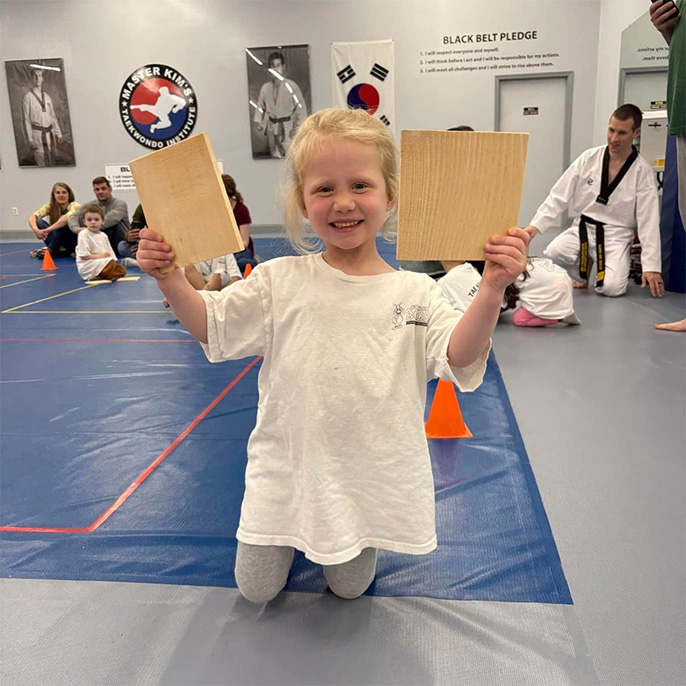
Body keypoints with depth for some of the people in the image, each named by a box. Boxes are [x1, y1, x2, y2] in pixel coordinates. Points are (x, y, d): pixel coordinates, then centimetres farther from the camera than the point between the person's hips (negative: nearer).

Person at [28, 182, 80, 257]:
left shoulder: (74, 206, -14)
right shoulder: (51, 206, -1)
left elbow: (68, 218, -36)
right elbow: (32, 217, -14)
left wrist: (47, 230, -38)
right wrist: (36, 230, -35)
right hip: (59, 243, 5)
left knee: (63, 223, -30)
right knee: (39, 221, -15)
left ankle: (51, 250, -19)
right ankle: (58, 250, -23)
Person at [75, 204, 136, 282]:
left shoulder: (103, 236, 15)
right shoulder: (83, 234, -7)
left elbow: (109, 253, 15)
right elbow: (83, 256, -15)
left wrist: (113, 259, -6)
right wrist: (100, 256, -13)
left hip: (102, 263, 8)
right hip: (87, 266, -8)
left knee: (122, 269, -10)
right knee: (110, 262, -32)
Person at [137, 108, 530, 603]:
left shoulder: (415, 293, -10)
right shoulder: (280, 281, -8)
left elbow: (460, 359, -20)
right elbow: (209, 325, -5)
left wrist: (492, 291, -35)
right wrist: (169, 277, -22)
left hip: (372, 474, 0)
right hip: (288, 466, 1)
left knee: (350, 588, 20)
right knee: (256, 590, 17)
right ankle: (294, 533, 45)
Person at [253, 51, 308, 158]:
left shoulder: (291, 85, -6)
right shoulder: (265, 88, 5)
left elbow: (301, 107, -6)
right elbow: (260, 106, 13)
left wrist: (298, 127, -12)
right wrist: (258, 122, 0)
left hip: (288, 128, -4)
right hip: (272, 128, 4)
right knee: (275, 156, 11)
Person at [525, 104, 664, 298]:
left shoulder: (642, 172, -8)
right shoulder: (589, 158, -3)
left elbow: (648, 221, -9)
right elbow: (559, 195, -1)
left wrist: (651, 266, -12)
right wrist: (536, 224, -13)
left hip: (617, 235, -2)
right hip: (583, 227, 2)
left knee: (612, 287, -25)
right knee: (553, 253, -30)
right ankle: (584, 266, 6)